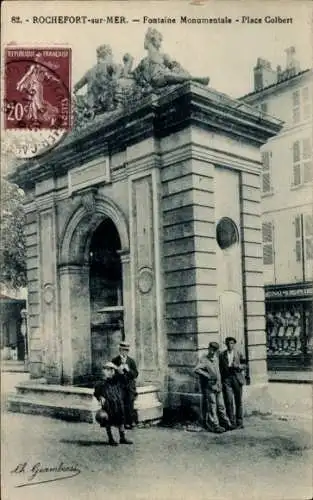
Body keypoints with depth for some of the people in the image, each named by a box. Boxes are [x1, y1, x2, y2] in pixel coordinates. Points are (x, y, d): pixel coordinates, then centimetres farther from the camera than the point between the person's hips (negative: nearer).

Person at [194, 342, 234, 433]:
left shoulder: (216, 359, 10)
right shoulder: (204, 360, -13)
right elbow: (196, 370, -28)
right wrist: (208, 375, -25)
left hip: (218, 387, 7)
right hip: (209, 387, -7)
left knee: (221, 406, 14)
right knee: (212, 407, -1)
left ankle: (225, 423, 23)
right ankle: (215, 426, 5)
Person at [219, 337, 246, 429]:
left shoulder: (239, 354, 10)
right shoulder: (222, 355, 10)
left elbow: (244, 365, 6)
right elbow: (220, 368, 10)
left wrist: (238, 366, -15)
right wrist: (221, 379, 3)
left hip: (237, 377, 0)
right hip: (226, 378, 0)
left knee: (238, 401, 3)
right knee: (229, 401, -6)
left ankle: (239, 422, 12)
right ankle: (231, 422, 2)